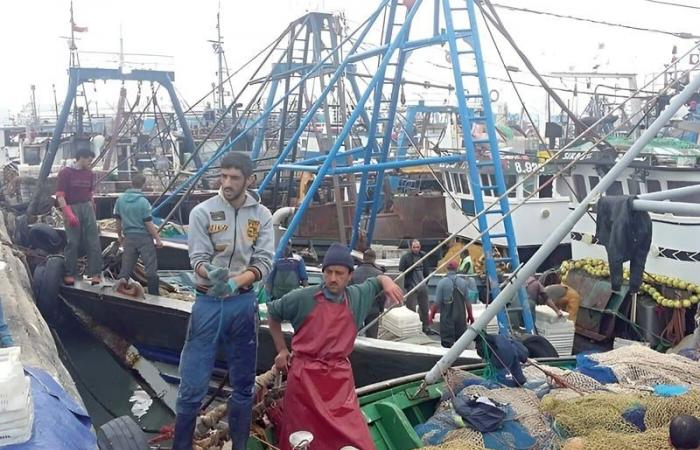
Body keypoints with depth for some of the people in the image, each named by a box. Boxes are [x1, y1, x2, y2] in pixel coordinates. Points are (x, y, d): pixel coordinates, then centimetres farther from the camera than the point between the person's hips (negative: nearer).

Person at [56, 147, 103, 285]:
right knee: (72, 243, 0)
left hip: (87, 208, 5)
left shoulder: (89, 173, 11)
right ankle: (69, 274, 11)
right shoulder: (65, 172, -6)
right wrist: (68, 213, -20)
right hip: (72, 208, -5)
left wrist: (93, 211, 19)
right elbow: (60, 196, -11)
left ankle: (95, 272, 4)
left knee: (93, 242, 0)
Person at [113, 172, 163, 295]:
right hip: (144, 237, -4)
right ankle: (153, 294, 8)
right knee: (151, 266, 4)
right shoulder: (143, 201, -14)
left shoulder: (120, 199, 1)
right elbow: (148, 223, -13)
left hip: (129, 237, 5)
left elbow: (118, 220, 10)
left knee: (127, 263, 15)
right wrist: (158, 239, -6)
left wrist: (119, 235, 24)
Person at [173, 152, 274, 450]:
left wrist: (235, 281, -24)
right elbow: (197, 259, -10)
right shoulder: (203, 212, -5)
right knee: (193, 384, 0)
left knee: (243, 383, 14)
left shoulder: (262, 216, 1)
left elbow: (264, 262, -6)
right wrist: (212, 275, -34)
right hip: (209, 303, -2)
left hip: (244, 303, 2)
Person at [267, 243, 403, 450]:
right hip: (304, 375, -2)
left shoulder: (357, 297, 3)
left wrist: (387, 282, -1)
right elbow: (272, 313, 9)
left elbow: (377, 280, 23)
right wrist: (282, 350, 9)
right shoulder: (303, 298, -7)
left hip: (340, 377, 2)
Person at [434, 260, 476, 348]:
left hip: (447, 317, -2)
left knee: (447, 342, 3)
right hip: (461, 316, 2)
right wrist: (470, 315, 13)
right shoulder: (463, 282, -3)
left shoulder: (442, 282, -11)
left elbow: (437, 302, -9)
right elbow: (467, 301, 1)